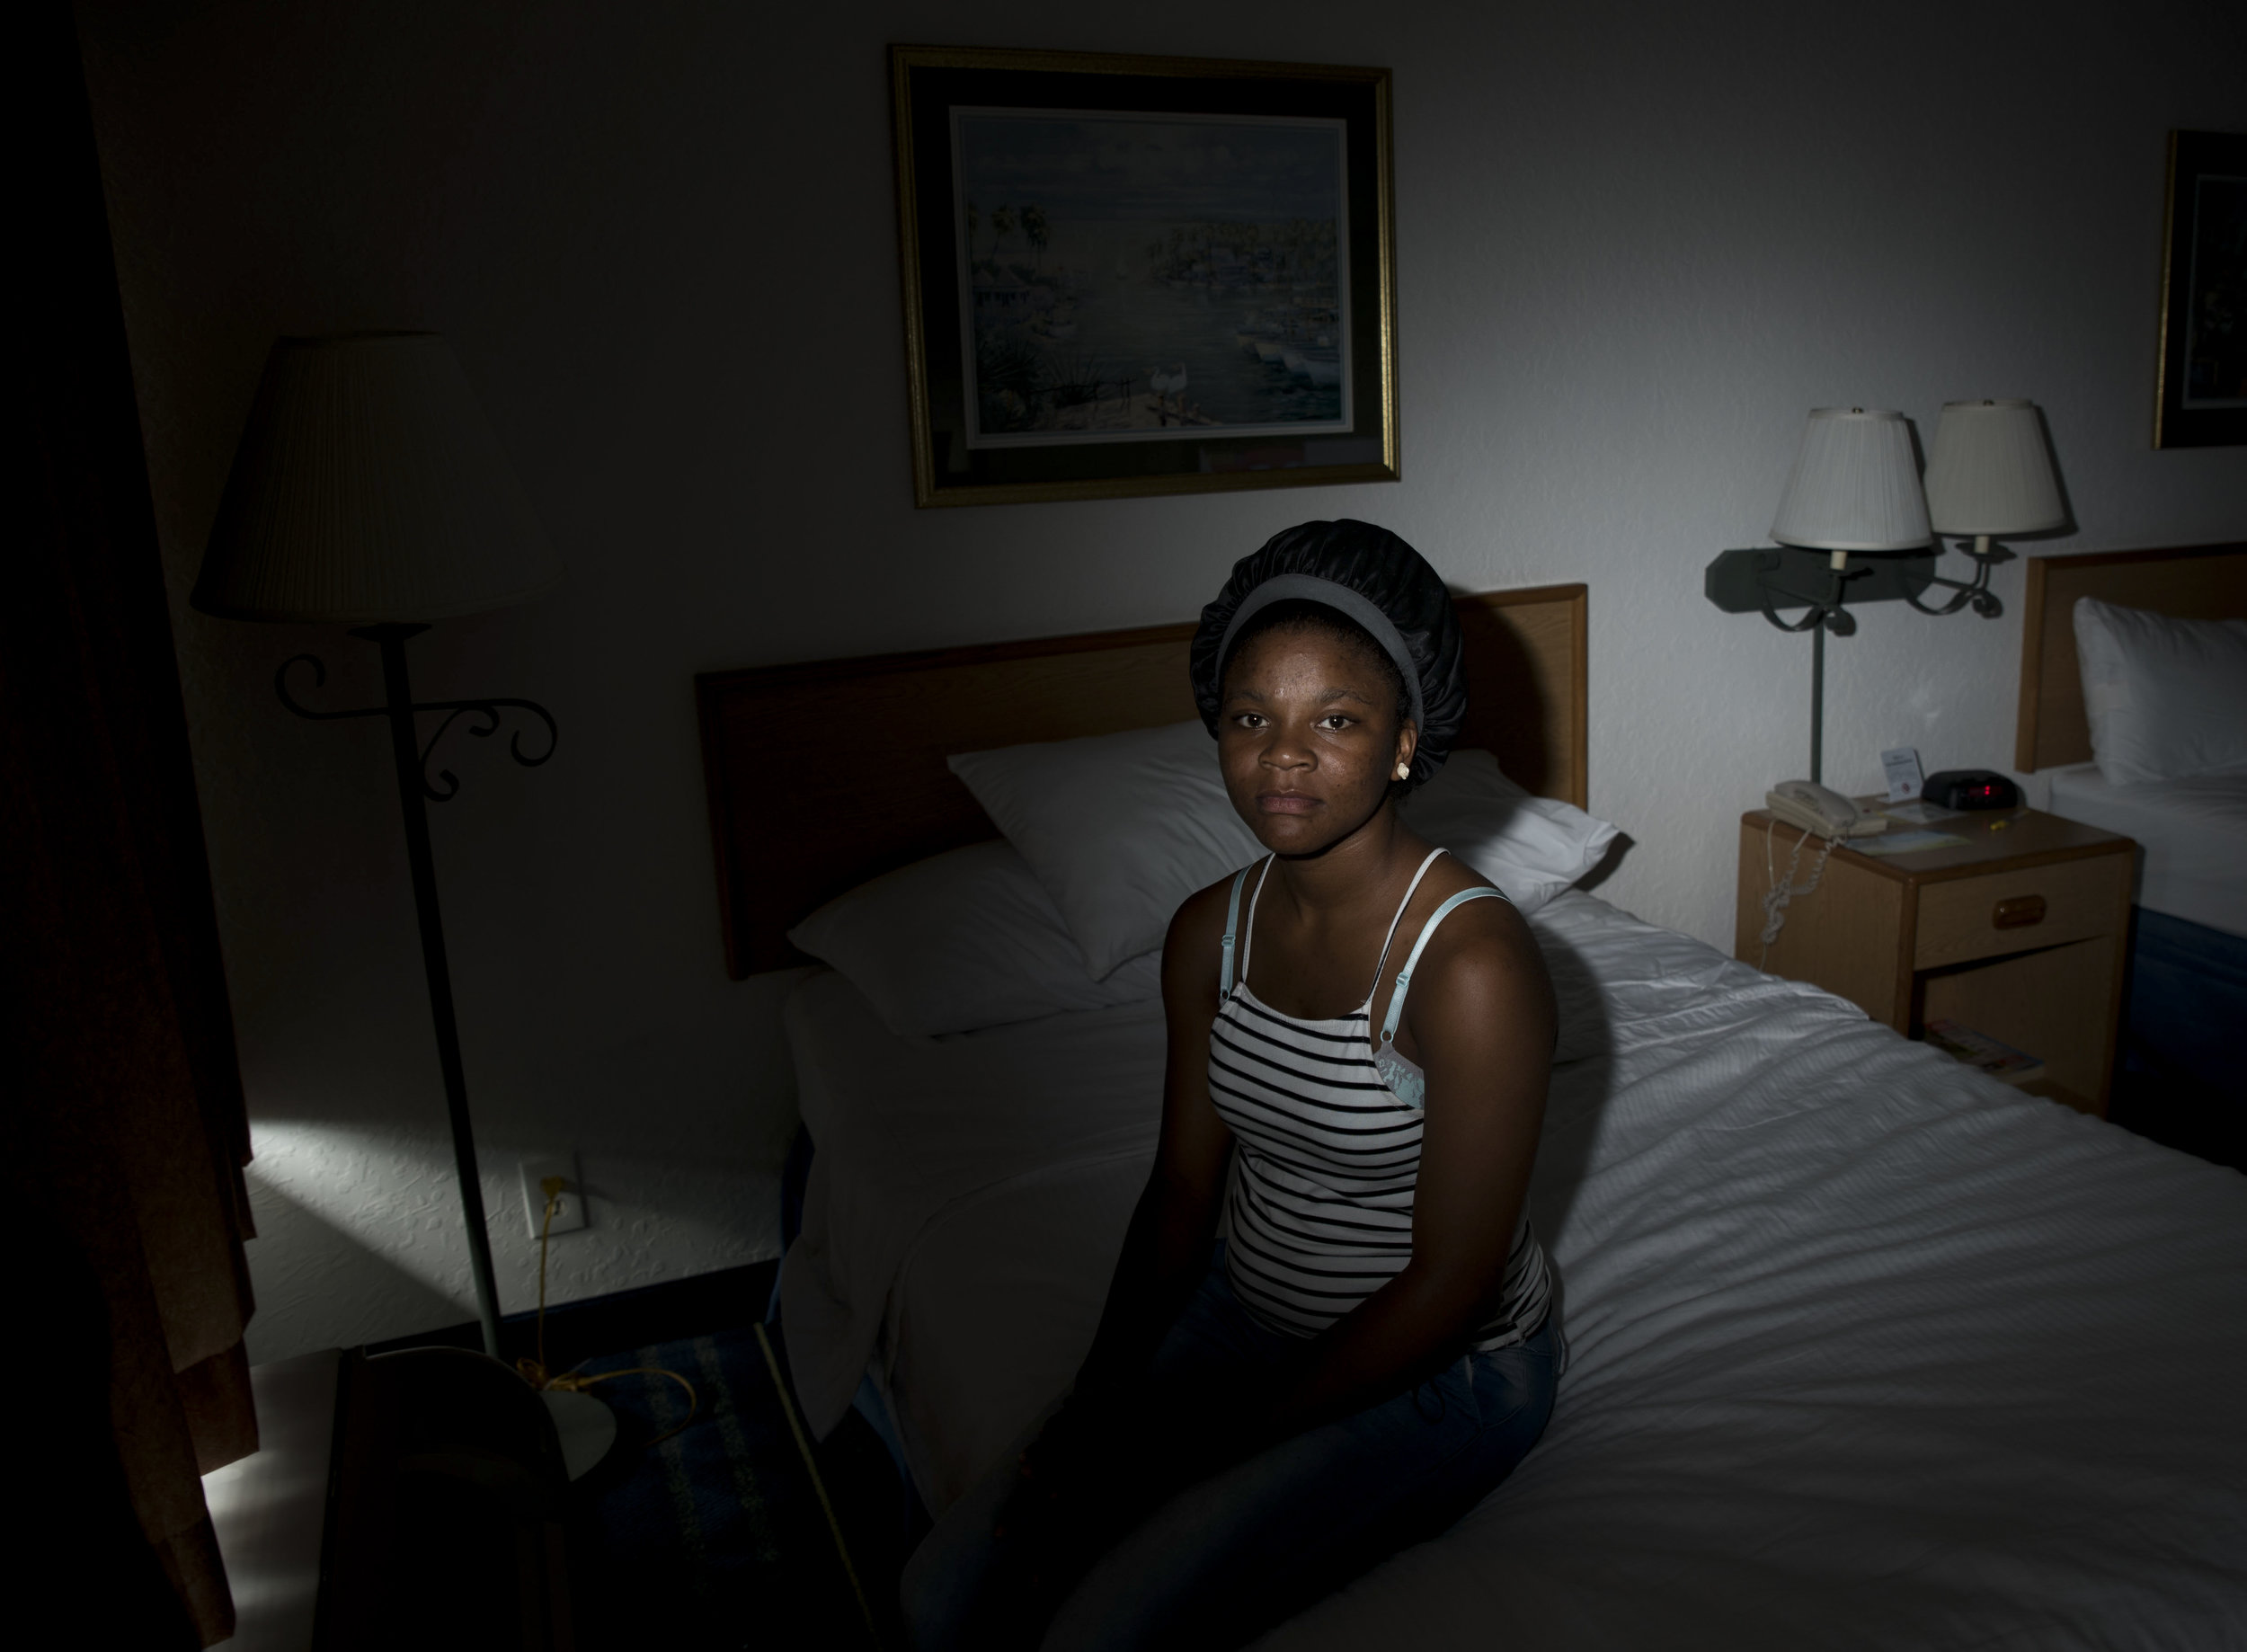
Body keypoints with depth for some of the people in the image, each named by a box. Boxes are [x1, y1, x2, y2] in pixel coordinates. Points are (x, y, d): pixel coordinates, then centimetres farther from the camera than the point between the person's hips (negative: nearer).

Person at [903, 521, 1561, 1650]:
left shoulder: (1471, 963, -25)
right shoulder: (1210, 931, -4)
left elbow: (1449, 1283, -20)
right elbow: (1183, 1185, 4)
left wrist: (1218, 1450, -15)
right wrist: (1098, 1409, -7)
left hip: (1433, 1369, -5)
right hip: (1243, 1313, 6)